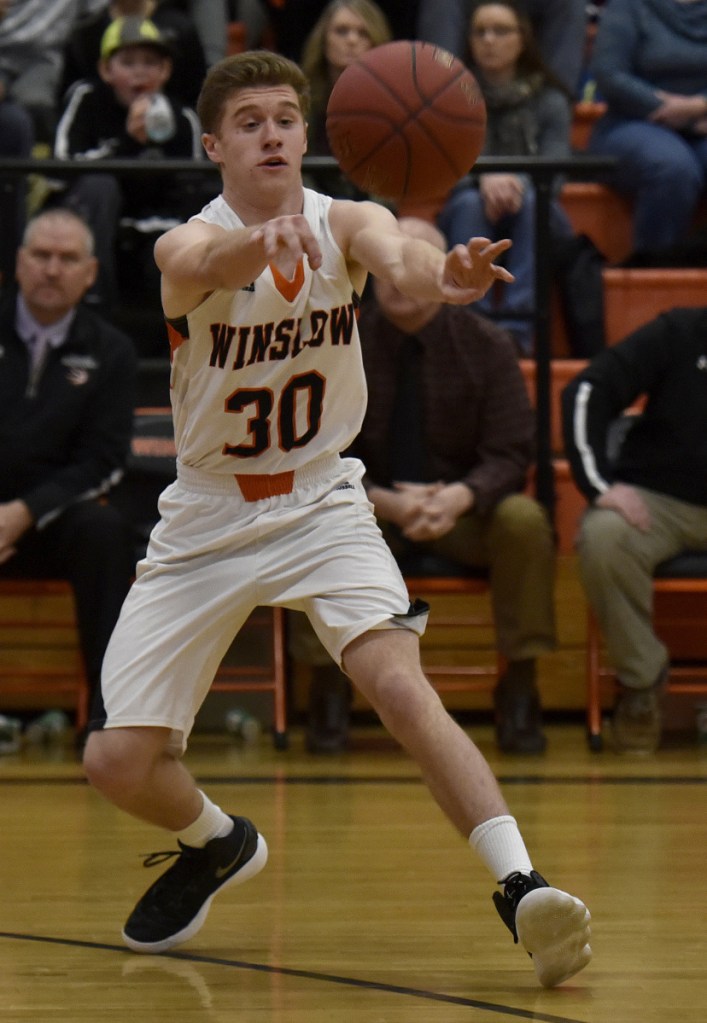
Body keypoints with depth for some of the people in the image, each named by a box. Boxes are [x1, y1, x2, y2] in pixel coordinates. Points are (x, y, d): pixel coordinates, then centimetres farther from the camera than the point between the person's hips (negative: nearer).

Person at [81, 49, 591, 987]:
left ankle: (520, 886, -28)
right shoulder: (191, 243, -17)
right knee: (117, 760, -3)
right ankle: (216, 846, 30)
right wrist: (264, 240, -68)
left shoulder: (344, 223, -12)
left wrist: (436, 274, -62)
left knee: (398, 680, -27)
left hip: (322, 503, 0)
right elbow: (203, 262, -43)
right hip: (207, 518, 1)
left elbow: (391, 248, -37)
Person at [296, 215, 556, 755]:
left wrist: (459, 498, -29)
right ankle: (329, 685, -17)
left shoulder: (486, 345, -3)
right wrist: (386, 503, -25)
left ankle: (520, 685, -18)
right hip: (371, 509, 0)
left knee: (524, 520, -32)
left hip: (462, 509, 0)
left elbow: (510, 454, -6)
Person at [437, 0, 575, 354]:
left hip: (534, 220, 0)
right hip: (469, 221, 0)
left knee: (531, 200, -33)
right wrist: (484, 180, -32)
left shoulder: (549, 101, 5)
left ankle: (518, 325, -44)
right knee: (469, 202, -33)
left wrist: (517, 184, -32)